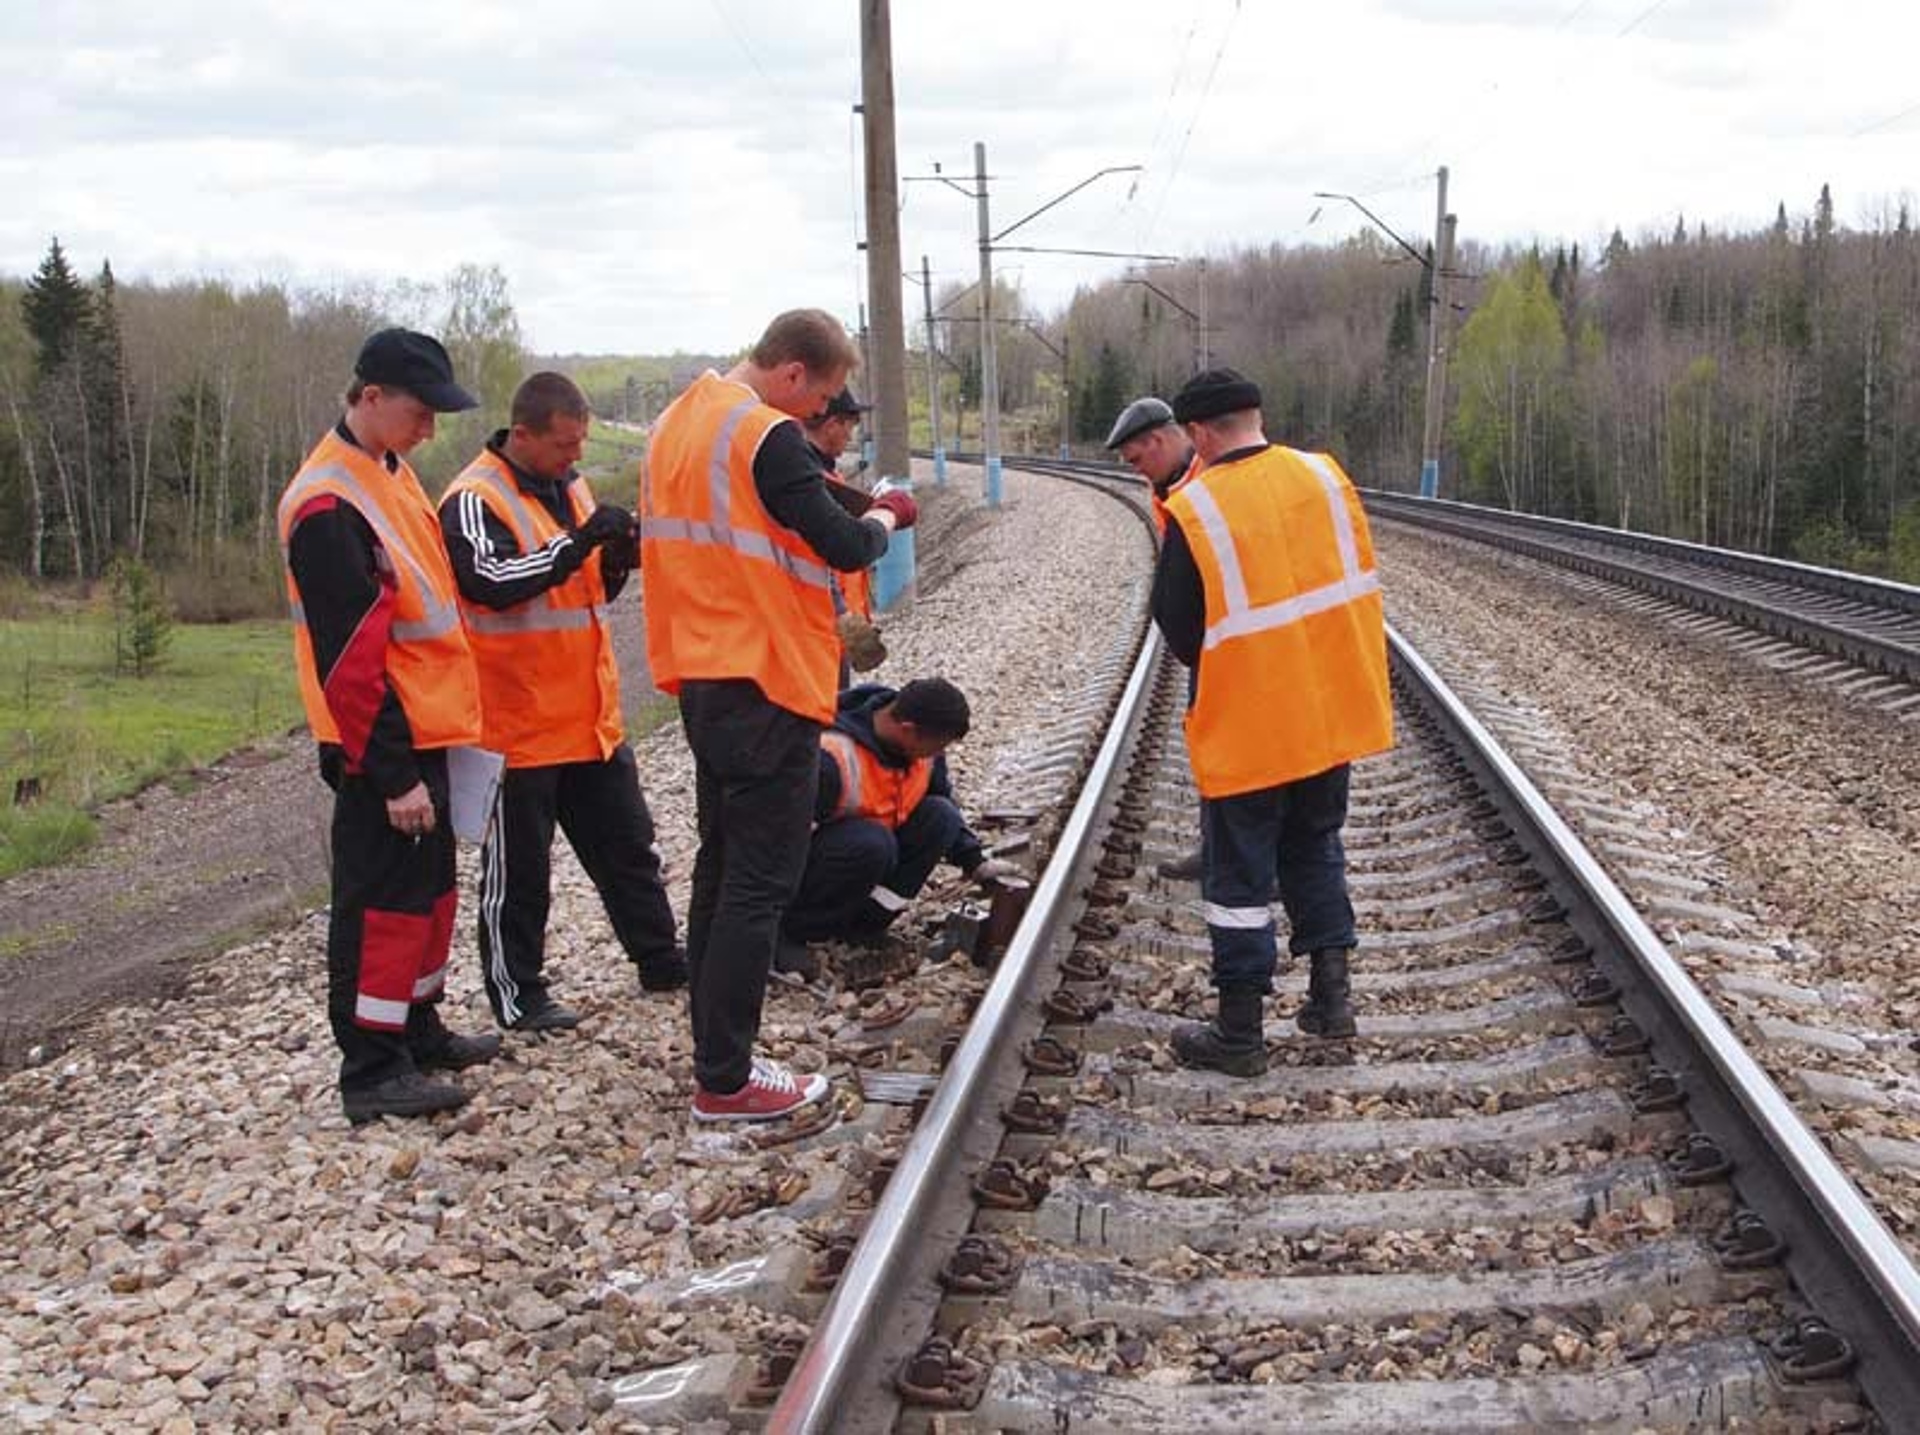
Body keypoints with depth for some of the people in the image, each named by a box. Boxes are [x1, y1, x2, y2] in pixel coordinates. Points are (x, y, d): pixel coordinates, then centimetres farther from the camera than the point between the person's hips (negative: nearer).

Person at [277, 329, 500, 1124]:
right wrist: (393, 773, -21)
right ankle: (371, 1071, 8)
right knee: (380, 900, -2)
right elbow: (348, 657, -23)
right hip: (383, 743, -10)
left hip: (421, 728, 10)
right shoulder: (328, 506, -21)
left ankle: (417, 1029, 32)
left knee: (428, 886, 18)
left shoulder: (388, 474, 10)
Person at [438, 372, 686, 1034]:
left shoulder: (569, 488, 12)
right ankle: (517, 995, 14)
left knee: (627, 844, 17)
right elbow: (491, 582, -29)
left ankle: (660, 959, 30)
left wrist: (616, 561, -1)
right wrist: (578, 543, -31)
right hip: (519, 723, -8)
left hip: (592, 717, 8)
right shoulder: (474, 500, -14)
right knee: (517, 867, 4)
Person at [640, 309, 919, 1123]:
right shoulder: (768, 437, -16)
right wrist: (886, 516, 1)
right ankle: (726, 1083, 1)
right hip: (767, 685, -9)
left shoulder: (678, 422, 10)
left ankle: (716, 1054, 22)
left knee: (721, 868, 16)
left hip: (702, 678, 9)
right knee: (758, 885, -3)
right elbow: (847, 549, -19)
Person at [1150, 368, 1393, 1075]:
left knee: (1239, 873, 7)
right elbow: (1355, 579, 9)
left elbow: (1178, 627, -10)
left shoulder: (1194, 512, -18)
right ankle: (1330, 995, 25)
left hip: (1246, 726, -5)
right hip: (1333, 713, 5)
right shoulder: (1324, 474, -2)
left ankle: (1239, 1034, 14)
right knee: (1316, 848, 23)